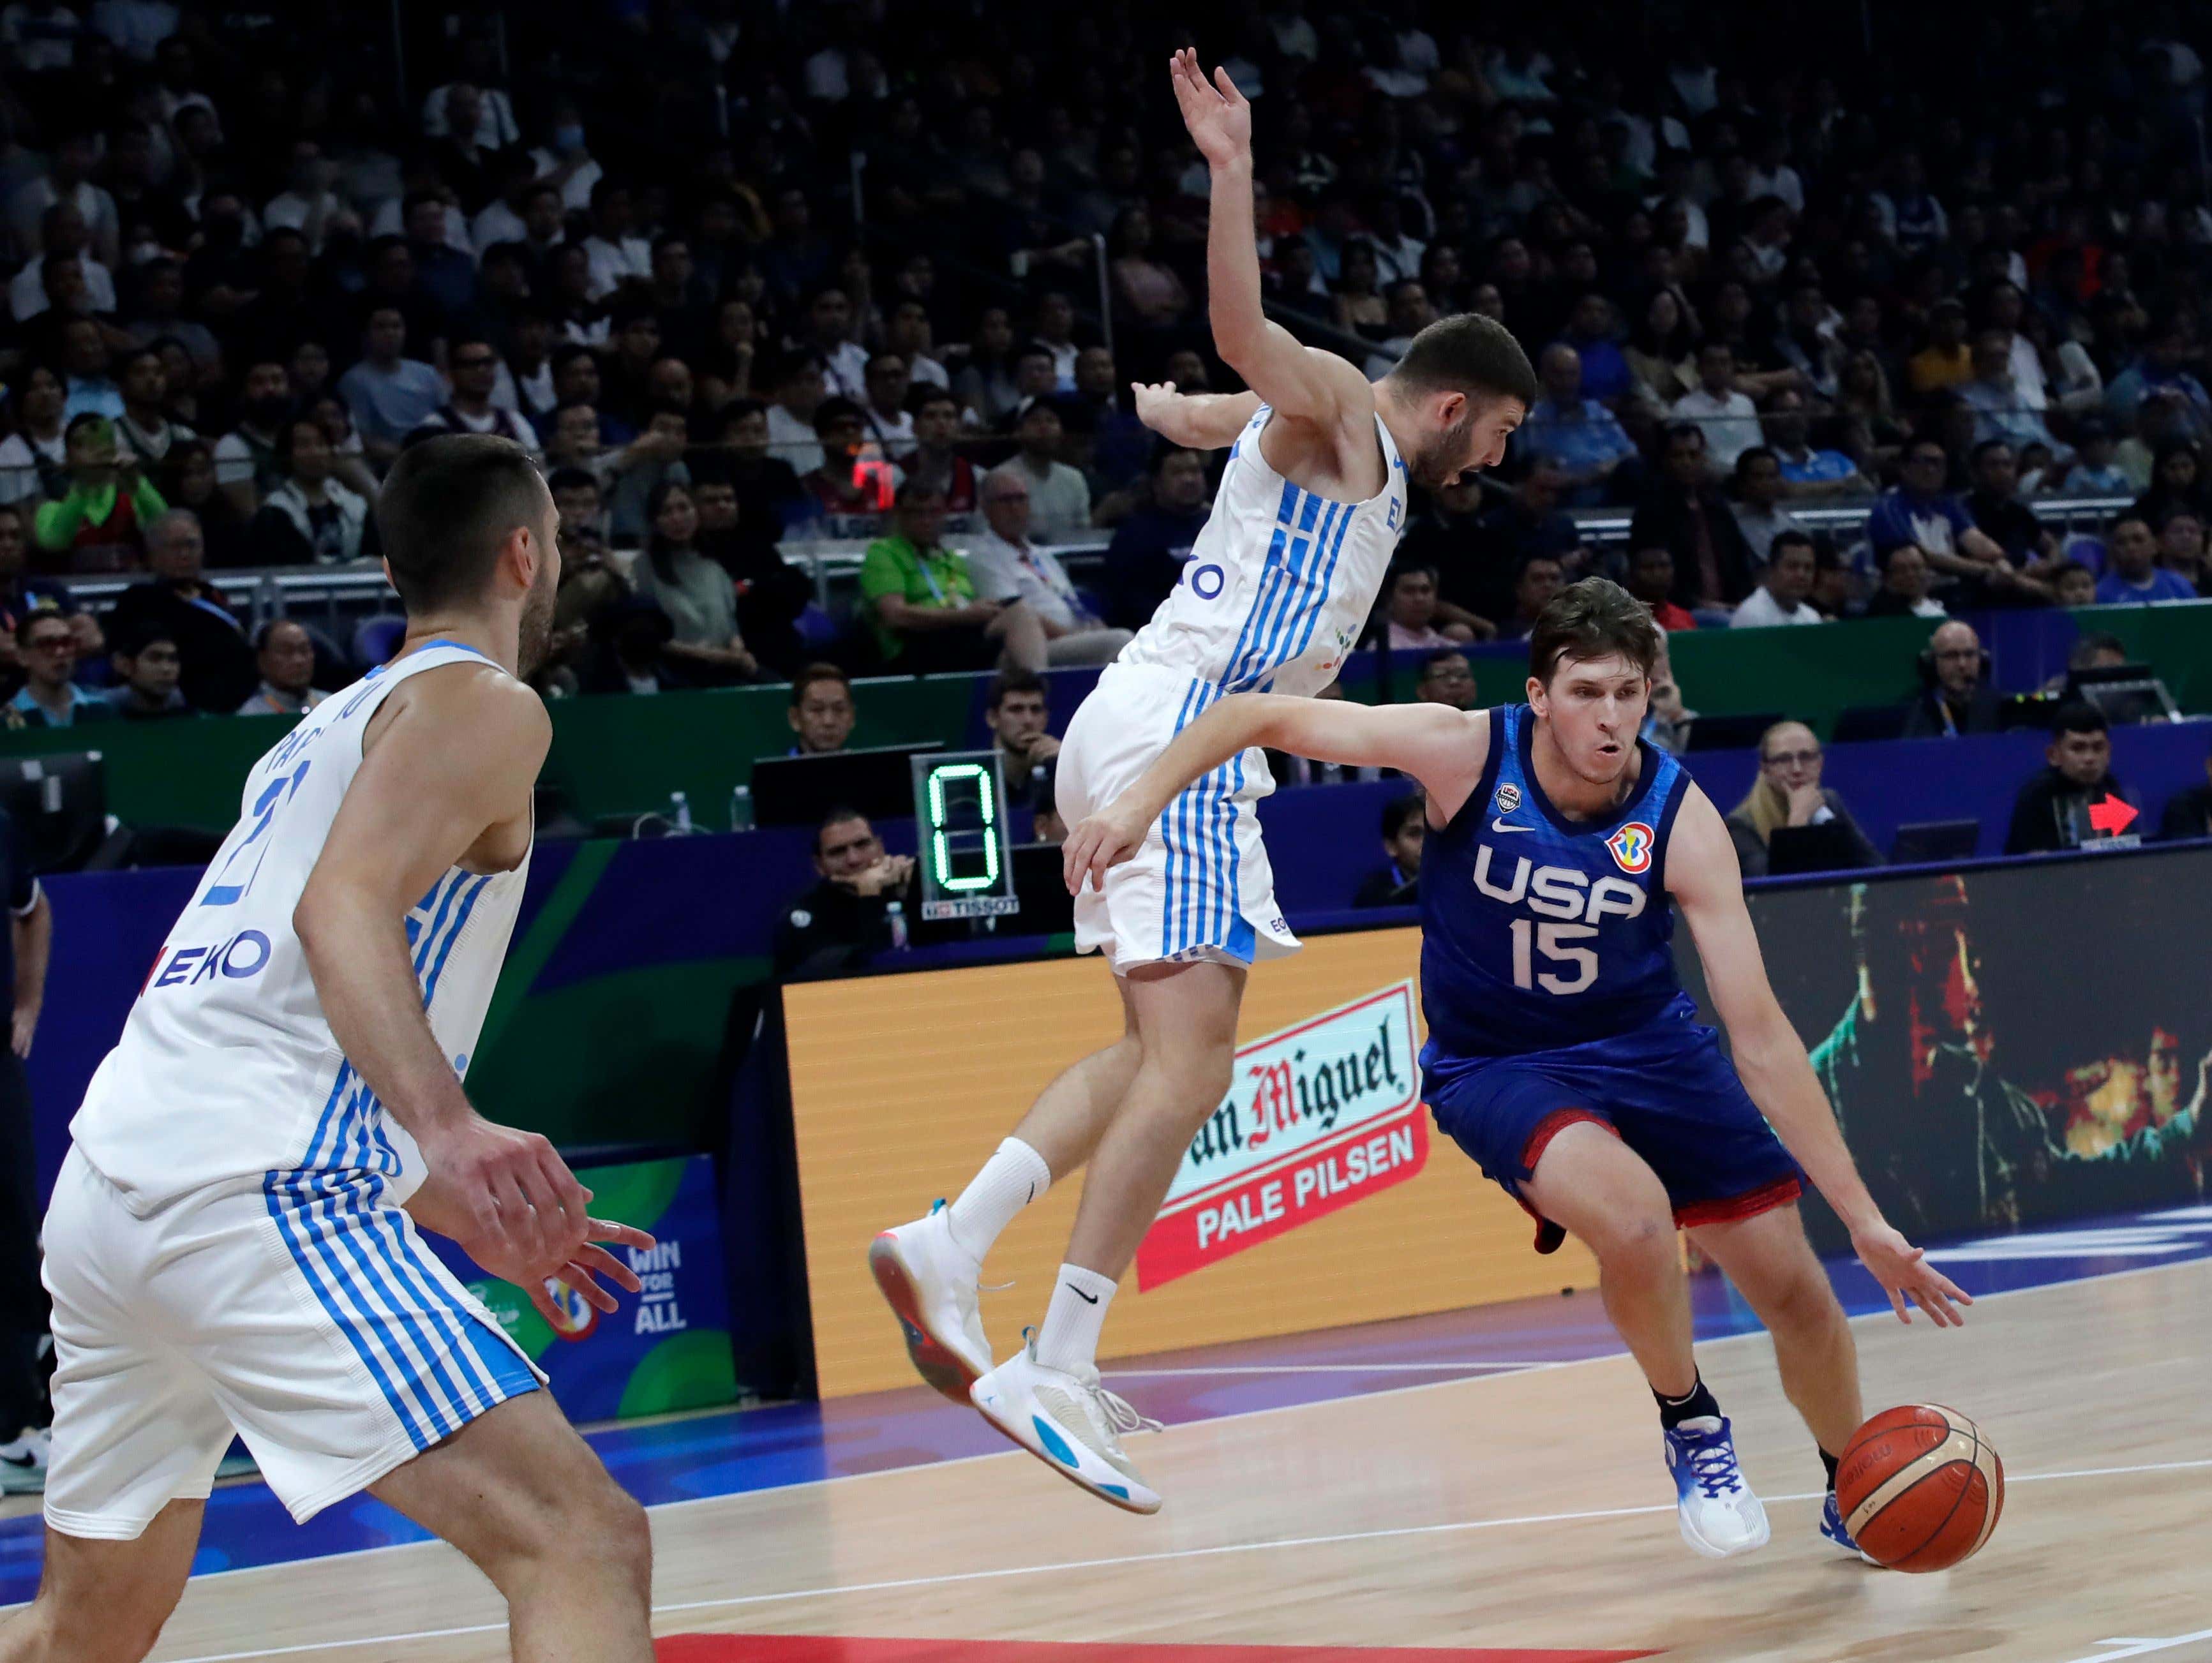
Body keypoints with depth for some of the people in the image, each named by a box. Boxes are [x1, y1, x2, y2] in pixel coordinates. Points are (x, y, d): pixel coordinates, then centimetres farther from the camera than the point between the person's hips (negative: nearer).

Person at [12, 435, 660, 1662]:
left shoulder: (327, 730, 28)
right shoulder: (482, 707, 2)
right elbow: (344, 908, -17)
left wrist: (467, 1215, 40)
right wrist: (448, 1126, -32)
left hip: (107, 1184, 9)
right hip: (257, 1193, -9)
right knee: (584, 1546, -16)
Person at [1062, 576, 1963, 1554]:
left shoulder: (1682, 821, -21)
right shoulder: (1468, 753, -23)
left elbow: (1759, 1035, -21)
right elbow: (1261, 716, -15)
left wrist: (1864, 1218, -24)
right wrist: (1141, 801, -28)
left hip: (1648, 1045, 2)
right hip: (1498, 1065, -2)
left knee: (1791, 1283, 1)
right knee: (1635, 1218, -32)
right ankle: (1690, 1428, -3)